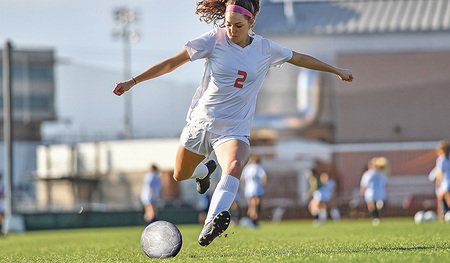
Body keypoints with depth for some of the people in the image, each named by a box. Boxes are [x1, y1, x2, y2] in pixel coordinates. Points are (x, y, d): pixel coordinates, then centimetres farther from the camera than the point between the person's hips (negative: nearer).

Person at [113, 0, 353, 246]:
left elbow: (300, 58, 16)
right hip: (200, 122, 1)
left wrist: (335, 70, 24)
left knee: (234, 166, -33)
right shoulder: (214, 39, -9)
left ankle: (210, 225, -52)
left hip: (234, 129, -1)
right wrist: (132, 81, -10)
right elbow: (172, 63, -6)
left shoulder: (265, 49, -2)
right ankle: (205, 170, 54)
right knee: (180, 175, 16)